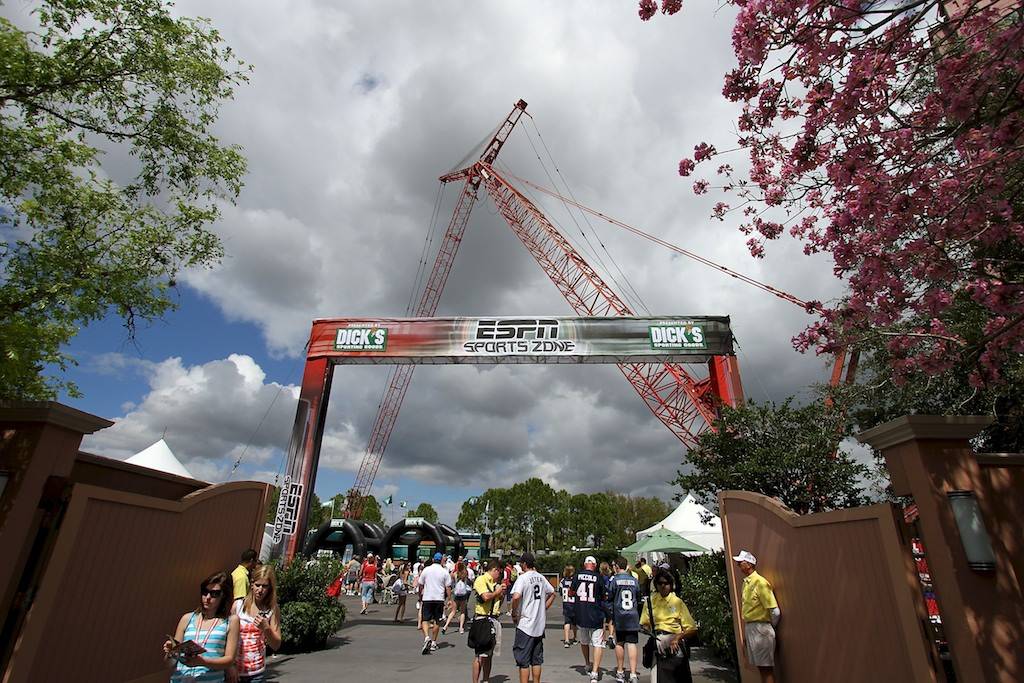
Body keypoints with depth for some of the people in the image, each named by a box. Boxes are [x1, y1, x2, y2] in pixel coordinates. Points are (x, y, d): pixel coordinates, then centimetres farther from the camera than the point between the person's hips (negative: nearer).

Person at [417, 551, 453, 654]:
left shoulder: (426, 570, 2)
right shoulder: (445, 572, -1)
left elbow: (421, 585, 9)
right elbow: (448, 587, -2)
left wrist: (420, 595, 24)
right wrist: (449, 599, 6)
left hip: (427, 598, 0)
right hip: (439, 599, 0)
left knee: (425, 620, 3)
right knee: (437, 621, 12)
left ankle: (427, 637, -19)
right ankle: (433, 642, 18)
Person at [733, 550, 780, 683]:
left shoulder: (760, 582, -17)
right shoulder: (745, 583, 9)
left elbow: (775, 612, -18)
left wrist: (771, 627, -2)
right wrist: (745, 635, 19)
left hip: (760, 628, -8)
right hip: (749, 628, 8)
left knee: (766, 668, -1)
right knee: (760, 667, 15)